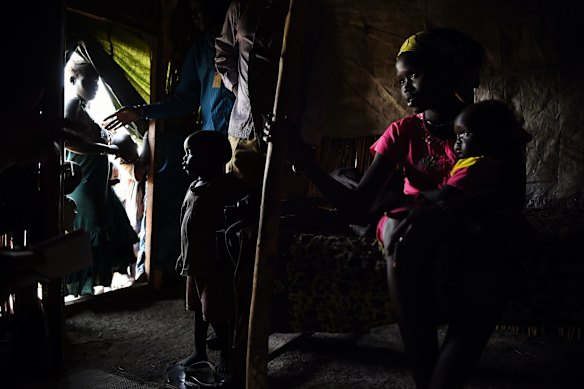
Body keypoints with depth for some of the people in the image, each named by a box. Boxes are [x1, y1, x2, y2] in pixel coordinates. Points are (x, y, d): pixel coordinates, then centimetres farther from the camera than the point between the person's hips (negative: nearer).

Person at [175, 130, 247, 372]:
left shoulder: (224, 188, -20)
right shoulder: (195, 186, 8)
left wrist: (221, 267, -23)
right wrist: (183, 258, 19)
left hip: (215, 266, -9)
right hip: (195, 263, 9)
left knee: (216, 315, 2)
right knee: (199, 309, 19)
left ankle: (226, 357, 20)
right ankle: (199, 352, 34)